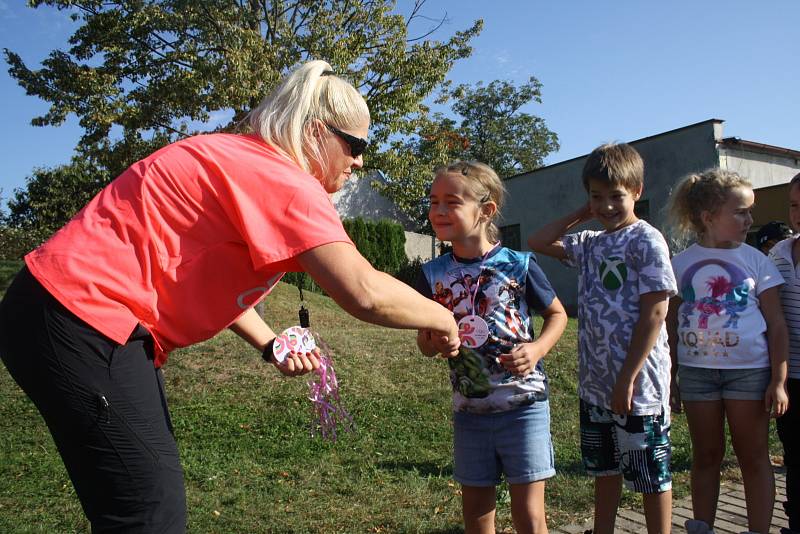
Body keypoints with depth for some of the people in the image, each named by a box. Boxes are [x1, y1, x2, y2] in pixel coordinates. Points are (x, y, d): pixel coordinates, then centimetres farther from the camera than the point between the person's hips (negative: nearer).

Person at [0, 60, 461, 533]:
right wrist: (442, 319, -8)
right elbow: (366, 294, -27)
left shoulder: (243, 164, 14)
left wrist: (270, 345, 6)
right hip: (82, 320, -11)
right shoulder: (284, 179, -17)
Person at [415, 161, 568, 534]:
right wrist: (431, 340, -19)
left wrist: (538, 349, -15)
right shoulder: (434, 273, -1)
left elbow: (557, 314, 4)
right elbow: (426, 345, 5)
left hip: (523, 405, -3)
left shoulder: (518, 265, -9)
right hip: (469, 410, 3)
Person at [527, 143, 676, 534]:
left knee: (651, 475, 8)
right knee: (604, 469, 20)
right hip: (594, 382, 7)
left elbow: (654, 313, -16)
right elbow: (537, 242, 16)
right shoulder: (589, 243, 10)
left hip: (637, 383, -7)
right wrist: (579, 216, 8)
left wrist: (628, 379, -18)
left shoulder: (646, 241, -10)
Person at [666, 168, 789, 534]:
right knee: (706, 456, 13)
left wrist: (778, 380, -7)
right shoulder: (681, 264, 0)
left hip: (749, 369, -1)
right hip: (696, 371, 1)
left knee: (753, 457, 8)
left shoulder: (755, 260, -2)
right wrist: (671, 378, 6)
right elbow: (671, 326, 6)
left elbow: (776, 324, -2)